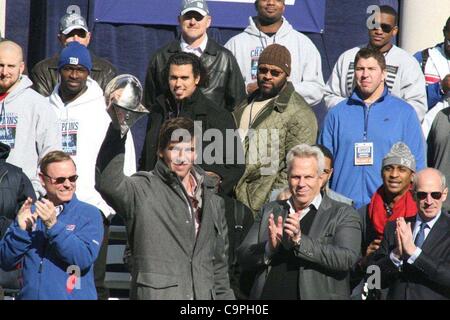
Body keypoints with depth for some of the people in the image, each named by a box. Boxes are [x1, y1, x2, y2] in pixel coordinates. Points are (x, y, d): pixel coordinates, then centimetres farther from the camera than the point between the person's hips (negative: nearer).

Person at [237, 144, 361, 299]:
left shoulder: (342, 214, -1)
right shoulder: (269, 211, 10)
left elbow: (346, 259, -15)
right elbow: (243, 258, 5)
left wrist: (300, 241, -23)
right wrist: (270, 247, -15)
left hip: (318, 295, -3)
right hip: (268, 295, 3)